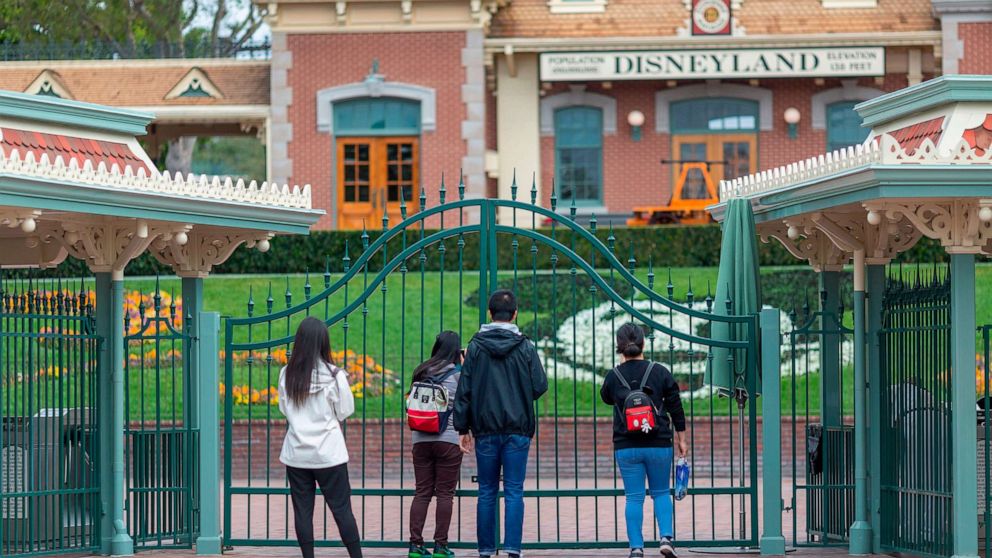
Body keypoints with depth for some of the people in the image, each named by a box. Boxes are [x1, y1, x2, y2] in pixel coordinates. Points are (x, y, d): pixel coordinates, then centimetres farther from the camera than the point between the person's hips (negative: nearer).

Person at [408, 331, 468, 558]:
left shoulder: (422, 372, 10)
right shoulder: (457, 373, -4)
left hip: (421, 439, 4)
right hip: (449, 439, -4)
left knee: (422, 492, 6)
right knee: (445, 493, 0)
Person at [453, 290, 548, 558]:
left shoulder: (475, 347, 0)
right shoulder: (525, 347, -3)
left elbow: (464, 390, 1)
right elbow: (540, 386, -1)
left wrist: (463, 427, 7)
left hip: (485, 429, 1)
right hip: (517, 429, -1)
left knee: (487, 492, 8)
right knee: (514, 491, -1)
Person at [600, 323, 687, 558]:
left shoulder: (614, 376, -3)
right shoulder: (660, 372, -3)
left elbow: (606, 398, 19)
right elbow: (676, 408, 2)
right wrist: (680, 439, 12)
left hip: (626, 447, 0)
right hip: (658, 444, 0)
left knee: (634, 497, 5)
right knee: (661, 493, 15)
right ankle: (666, 537, -1)